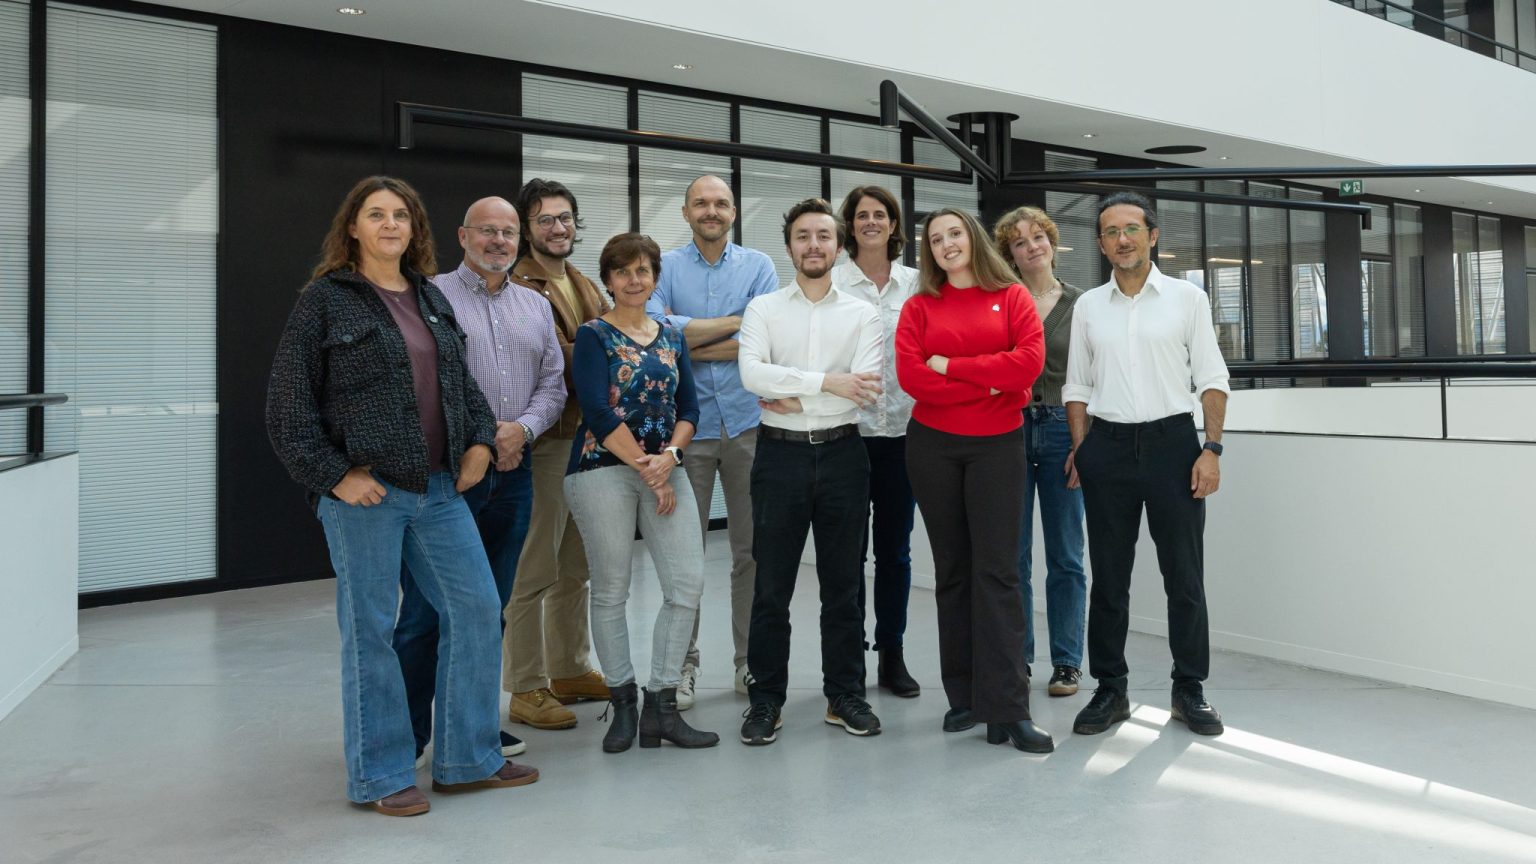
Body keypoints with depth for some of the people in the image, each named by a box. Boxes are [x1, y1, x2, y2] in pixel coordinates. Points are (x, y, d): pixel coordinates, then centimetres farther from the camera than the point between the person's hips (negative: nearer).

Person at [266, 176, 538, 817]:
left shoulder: (430, 299, 15)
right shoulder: (325, 300, -3)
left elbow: (461, 379, 22)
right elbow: (289, 404, -6)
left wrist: (480, 439, 6)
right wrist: (334, 475, -13)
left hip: (440, 488, 6)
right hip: (366, 492, -6)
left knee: (476, 608, 6)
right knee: (370, 630, 3)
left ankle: (467, 758, 21)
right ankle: (381, 776, 18)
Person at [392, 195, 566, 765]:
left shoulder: (535, 307, 17)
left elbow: (552, 383, 14)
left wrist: (522, 429, -5)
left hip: (512, 473, 6)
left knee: (491, 607, 13)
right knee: (427, 607, -4)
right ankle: (410, 733, 8)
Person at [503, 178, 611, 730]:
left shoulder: (584, 286, 18)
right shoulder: (519, 286, -10)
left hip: (588, 437, 8)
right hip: (544, 441, -8)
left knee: (575, 567, 16)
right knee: (534, 572, -1)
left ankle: (570, 670, 29)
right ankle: (526, 690, 9)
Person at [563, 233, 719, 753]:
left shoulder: (672, 338, 15)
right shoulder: (594, 336, 0)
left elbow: (688, 407, 9)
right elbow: (598, 412, -10)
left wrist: (669, 457, -9)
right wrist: (645, 467, -12)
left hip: (666, 469, 5)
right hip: (604, 470, -4)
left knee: (687, 585, -4)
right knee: (610, 591, 1)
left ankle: (662, 706, 8)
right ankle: (622, 703, 17)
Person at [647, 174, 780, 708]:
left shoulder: (757, 266, 6)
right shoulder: (665, 267, 4)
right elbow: (654, 330, -14)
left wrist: (686, 344, -9)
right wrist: (733, 322, -11)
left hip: (748, 422, 1)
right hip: (686, 424, -1)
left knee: (752, 548, 7)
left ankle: (751, 661, 20)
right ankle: (682, 664, 16)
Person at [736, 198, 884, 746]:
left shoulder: (861, 315, 5)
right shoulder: (763, 310, 4)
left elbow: (864, 391, -10)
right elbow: (752, 374, -14)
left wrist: (792, 398, -12)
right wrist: (828, 381, -18)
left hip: (841, 454, 1)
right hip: (780, 455, -1)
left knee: (843, 584, 10)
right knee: (771, 587, 5)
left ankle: (845, 695, 23)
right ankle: (766, 700, 18)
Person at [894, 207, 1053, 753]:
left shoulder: (1011, 297, 5)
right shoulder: (919, 307, 7)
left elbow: (1030, 361, -11)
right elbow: (910, 375, -8)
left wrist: (951, 367, -10)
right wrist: (988, 383, -10)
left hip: (998, 445, -2)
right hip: (933, 446, 2)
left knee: (997, 571, -5)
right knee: (952, 570, 8)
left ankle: (1008, 709, -3)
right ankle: (965, 697, 17)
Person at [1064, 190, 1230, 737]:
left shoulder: (1187, 298, 4)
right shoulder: (1088, 306, 9)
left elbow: (1212, 379, 2)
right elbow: (1077, 387, 11)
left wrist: (1212, 449, -7)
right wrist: (1080, 450, 1)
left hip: (1172, 440, -1)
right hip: (1108, 446, 2)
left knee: (1184, 575, 4)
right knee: (1108, 578, 7)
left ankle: (1190, 690, 18)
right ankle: (1110, 690, 18)